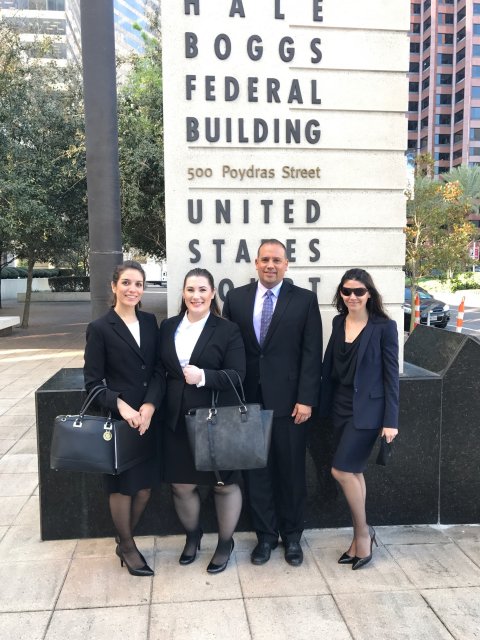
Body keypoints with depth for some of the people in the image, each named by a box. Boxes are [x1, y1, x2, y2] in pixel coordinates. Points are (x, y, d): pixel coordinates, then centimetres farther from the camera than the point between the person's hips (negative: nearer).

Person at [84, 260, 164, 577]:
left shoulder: (150, 322, 5)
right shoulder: (100, 328, -7)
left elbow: (160, 370, 2)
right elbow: (93, 382, -7)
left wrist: (150, 405, -12)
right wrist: (121, 406, -19)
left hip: (149, 418, 4)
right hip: (117, 420, -4)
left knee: (145, 486, 12)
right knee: (123, 486, 9)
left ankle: (125, 540, 36)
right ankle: (127, 547, 32)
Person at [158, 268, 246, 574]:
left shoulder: (227, 330, -6)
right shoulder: (168, 327, 7)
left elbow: (237, 375, -11)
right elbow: (160, 369, 10)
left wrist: (203, 376, -25)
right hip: (178, 419, 4)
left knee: (224, 483, 11)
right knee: (181, 484, 13)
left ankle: (225, 543, 33)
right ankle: (193, 536, 41)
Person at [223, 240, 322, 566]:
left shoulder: (305, 300, -1)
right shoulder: (236, 298, 6)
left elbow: (312, 354, -4)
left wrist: (306, 399, -10)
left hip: (289, 400, -2)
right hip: (248, 400, 2)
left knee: (291, 471, 10)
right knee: (256, 471, 11)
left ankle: (292, 536, 29)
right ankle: (266, 534, 28)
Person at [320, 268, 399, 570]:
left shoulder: (384, 326, -9)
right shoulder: (338, 322, 6)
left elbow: (391, 375, -9)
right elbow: (330, 366, 9)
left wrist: (391, 420, -11)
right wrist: (325, 405, 7)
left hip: (367, 409, -6)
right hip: (341, 408, 6)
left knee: (342, 470, -9)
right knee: (354, 472, 12)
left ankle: (364, 532, 13)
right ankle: (360, 537, 26)